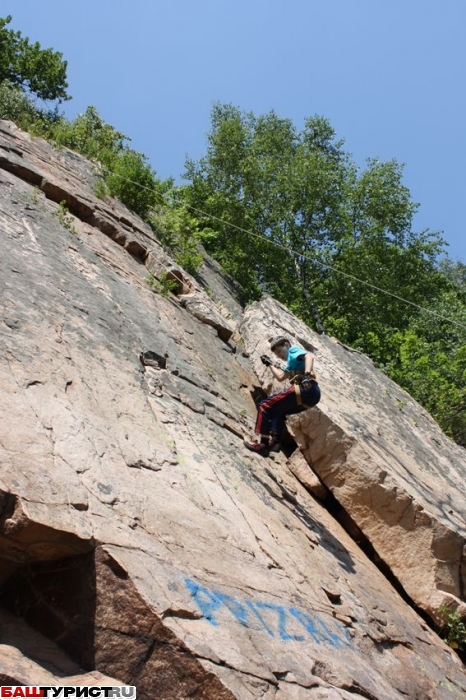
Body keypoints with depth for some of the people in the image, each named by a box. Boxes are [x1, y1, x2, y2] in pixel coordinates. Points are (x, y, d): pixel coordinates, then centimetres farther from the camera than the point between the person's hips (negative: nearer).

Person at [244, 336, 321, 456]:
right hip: (312, 393, 10)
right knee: (277, 410, 29)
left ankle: (263, 444, -10)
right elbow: (280, 377, 38)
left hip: (305, 389, -10)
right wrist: (270, 364, 42)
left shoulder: (293, 350, 9)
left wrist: (307, 374, -28)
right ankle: (274, 441, 13)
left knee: (265, 407, -3)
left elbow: (309, 355, -12)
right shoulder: (292, 362, 35)